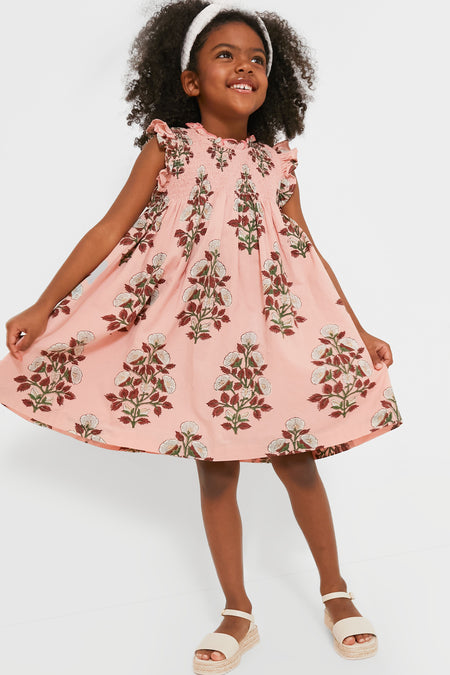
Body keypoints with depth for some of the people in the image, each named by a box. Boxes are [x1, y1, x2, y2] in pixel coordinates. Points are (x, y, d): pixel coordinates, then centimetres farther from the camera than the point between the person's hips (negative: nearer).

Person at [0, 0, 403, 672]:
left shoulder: (278, 160, 6)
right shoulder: (169, 145, 0)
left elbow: (308, 252, 10)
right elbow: (110, 230, -2)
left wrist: (357, 329, 10)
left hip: (274, 325, 2)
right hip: (192, 327, -1)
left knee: (296, 461, 7)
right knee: (215, 472, 5)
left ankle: (335, 589, 29)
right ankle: (238, 614, 22)